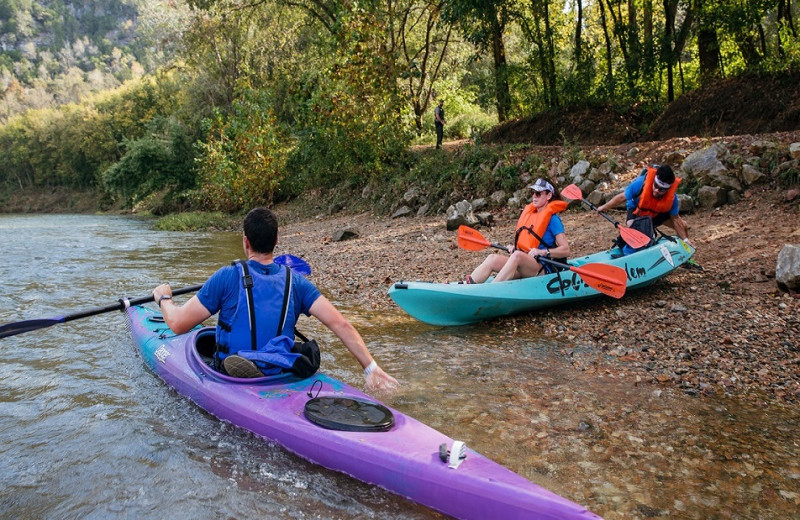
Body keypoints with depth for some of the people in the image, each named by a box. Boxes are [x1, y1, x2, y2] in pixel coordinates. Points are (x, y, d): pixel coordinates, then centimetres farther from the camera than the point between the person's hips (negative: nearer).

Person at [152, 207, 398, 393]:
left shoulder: (228, 277, -16)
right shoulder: (295, 281, -7)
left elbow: (178, 324, -14)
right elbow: (339, 323, -15)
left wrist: (163, 298, 7)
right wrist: (371, 367, -11)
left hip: (231, 377, -3)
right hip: (280, 377, 4)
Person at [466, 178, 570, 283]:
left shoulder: (552, 219, -4)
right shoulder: (528, 212, 15)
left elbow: (566, 250, -10)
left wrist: (543, 252, -21)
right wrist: (514, 247, 4)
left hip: (544, 270, -6)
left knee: (517, 255, -35)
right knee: (493, 258, -16)